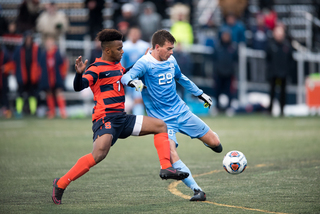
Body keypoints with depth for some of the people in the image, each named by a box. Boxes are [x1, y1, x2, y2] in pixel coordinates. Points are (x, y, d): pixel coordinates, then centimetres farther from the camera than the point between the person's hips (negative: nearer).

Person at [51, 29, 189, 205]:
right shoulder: (96, 69, -8)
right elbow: (79, 87, -23)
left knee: (160, 126, 8)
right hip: (105, 118, -9)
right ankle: (60, 184, -21)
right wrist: (79, 73, -42)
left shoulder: (117, 66, 18)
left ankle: (166, 169, 1)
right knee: (99, 153, -30)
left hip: (122, 118, 9)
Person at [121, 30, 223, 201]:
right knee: (171, 155, -27)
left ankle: (206, 139, 40)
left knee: (215, 144, 4)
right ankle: (196, 190, -21)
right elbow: (126, 77, -29)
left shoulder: (171, 61, 5)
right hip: (162, 120, -5)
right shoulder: (145, 63, -13)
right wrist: (132, 81, -52)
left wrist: (200, 94, 32)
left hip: (181, 112, 5)